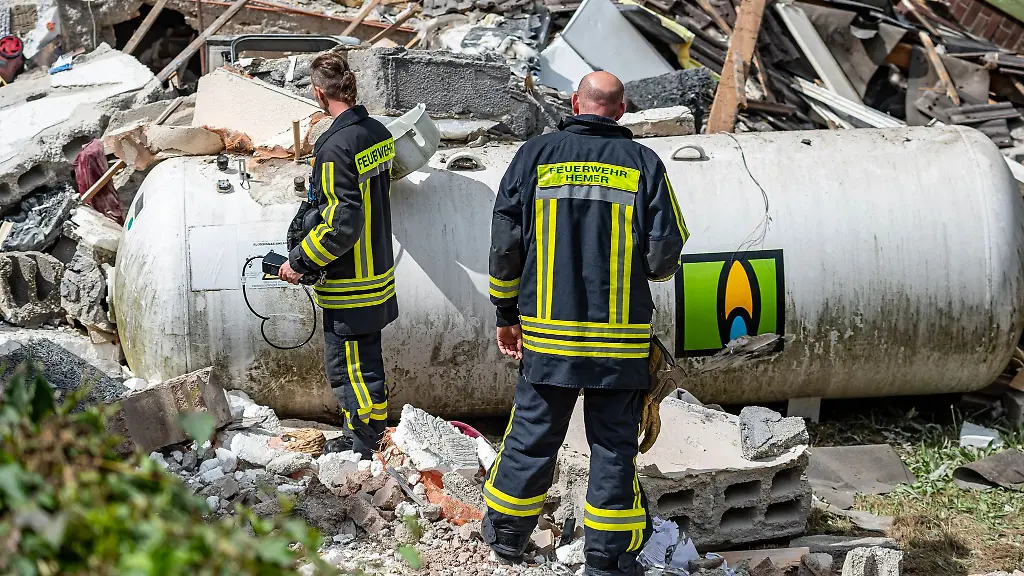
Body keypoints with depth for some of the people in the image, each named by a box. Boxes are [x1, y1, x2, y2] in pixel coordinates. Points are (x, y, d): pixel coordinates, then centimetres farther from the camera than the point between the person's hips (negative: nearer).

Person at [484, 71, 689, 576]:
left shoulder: (535, 156, 1)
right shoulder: (644, 164, -1)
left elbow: (505, 243, -1)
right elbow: (665, 255, -5)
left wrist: (506, 313, 9)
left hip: (546, 332, 1)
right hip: (621, 338, -1)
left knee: (532, 433, 13)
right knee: (614, 443, 7)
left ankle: (506, 532, 27)